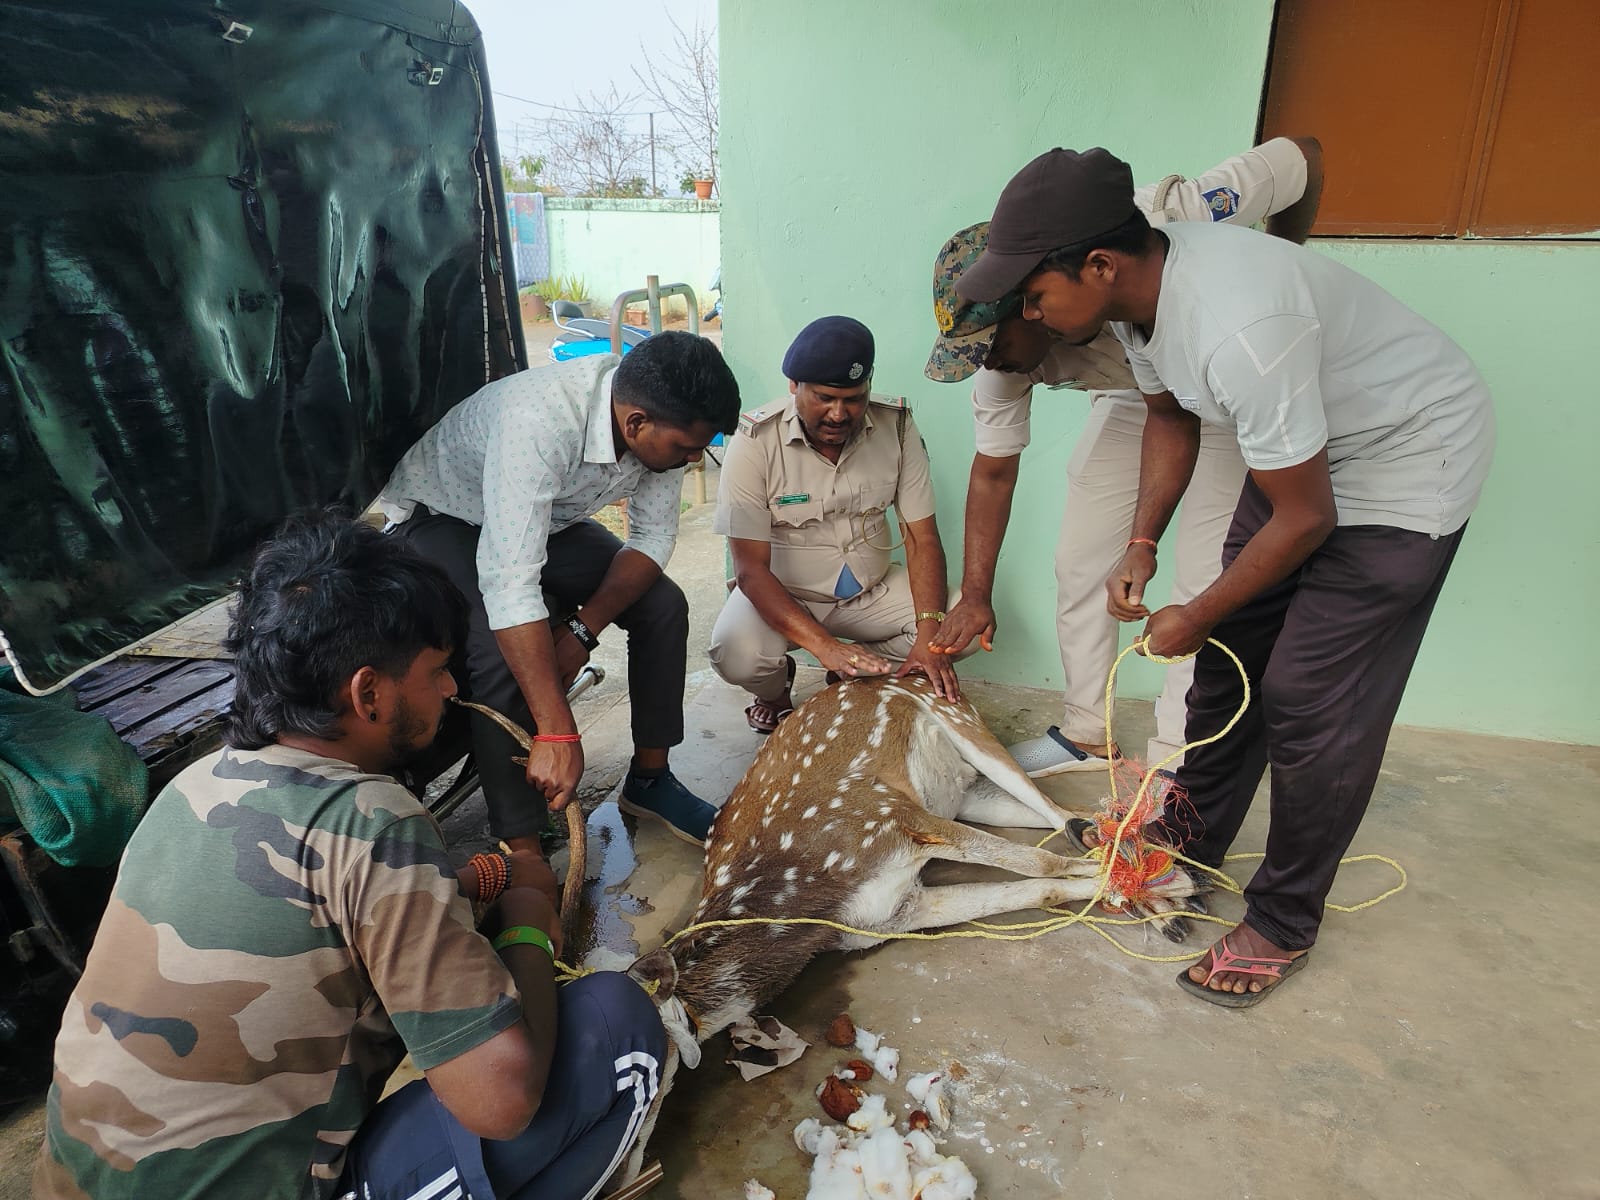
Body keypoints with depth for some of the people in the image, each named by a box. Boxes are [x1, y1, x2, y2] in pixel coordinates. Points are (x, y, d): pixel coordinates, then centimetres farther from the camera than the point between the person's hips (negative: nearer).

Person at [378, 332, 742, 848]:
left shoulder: (659, 417, -20)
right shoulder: (541, 420, -41)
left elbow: (653, 537, -11)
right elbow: (510, 583, -46)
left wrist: (585, 627, -25)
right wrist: (558, 734, -46)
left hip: (545, 516, 6)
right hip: (442, 516, -6)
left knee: (663, 604, -8)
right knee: (502, 653, -31)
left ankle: (649, 778, 8)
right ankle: (522, 851, -16)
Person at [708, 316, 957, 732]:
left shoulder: (897, 427, -11)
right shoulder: (755, 443, -20)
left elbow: (922, 538, -11)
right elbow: (750, 567, -24)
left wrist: (929, 636, -26)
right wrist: (824, 645, -38)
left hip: (872, 589, 3)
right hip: (781, 593, -3)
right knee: (737, 655, -33)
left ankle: (855, 675, 7)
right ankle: (774, 689, 7)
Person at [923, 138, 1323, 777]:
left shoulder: (1156, 226, -40)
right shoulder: (1004, 351, -23)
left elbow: (1304, 155, -23)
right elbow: (993, 473, -10)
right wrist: (975, 597, -11)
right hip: (1131, 400, 5)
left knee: (1203, 582, -9)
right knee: (1079, 564, 1)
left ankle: (1173, 756, 6)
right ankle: (1086, 733, 17)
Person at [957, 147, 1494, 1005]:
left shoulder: (1237, 328, -38)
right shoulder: (1138, 290, -11)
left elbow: (1305, 519, -27)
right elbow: (1171, 418, 6)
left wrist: (1196, 617, -14)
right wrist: (1141, 546, -5)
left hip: (1407, 463, -8)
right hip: (1304, 452, 8)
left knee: (1311, 705, -6)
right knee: (1229, 658, 12)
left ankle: (1283, 925, 14)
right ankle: (1189, 839, 32)